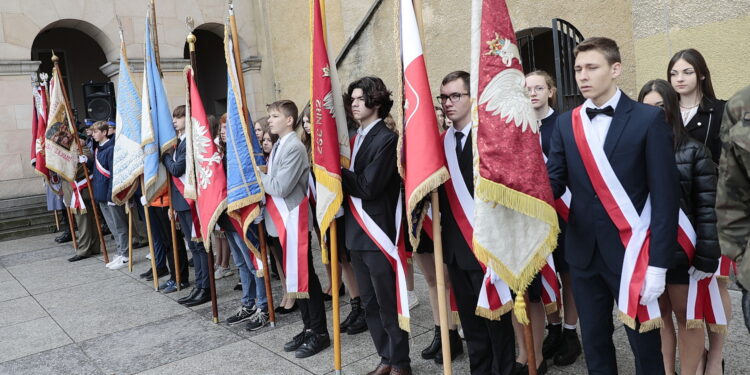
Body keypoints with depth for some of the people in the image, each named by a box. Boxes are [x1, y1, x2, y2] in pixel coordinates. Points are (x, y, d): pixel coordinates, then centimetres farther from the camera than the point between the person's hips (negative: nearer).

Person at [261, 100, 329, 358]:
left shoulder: (295, 147, -15)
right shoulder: (278, 146, 13)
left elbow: (280, 187, -20)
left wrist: (256, 175, -7)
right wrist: (260, 177, -3)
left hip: (294, 222, -9)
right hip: (279, 222, 9)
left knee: (305, 277, -1)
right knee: (293, 277, 14)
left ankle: (320, 333, 10)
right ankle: (308, 328, 24)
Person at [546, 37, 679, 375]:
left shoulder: (649, 119, -6)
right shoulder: (565, 123, 6)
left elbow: (665, 195, -9)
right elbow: (554, 182, -2)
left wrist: (658, 263, -13)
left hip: (631, 252, -3)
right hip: (584, 251, 4)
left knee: (645, 345, 10)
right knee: (594, 342, 16)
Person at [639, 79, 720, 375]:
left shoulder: (693, 151, -5)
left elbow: (707, 209, -8)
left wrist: (706, 258, -12)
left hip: (681, 251, -2)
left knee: (686, 317, 12)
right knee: (660, 315, 14)